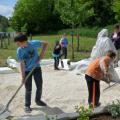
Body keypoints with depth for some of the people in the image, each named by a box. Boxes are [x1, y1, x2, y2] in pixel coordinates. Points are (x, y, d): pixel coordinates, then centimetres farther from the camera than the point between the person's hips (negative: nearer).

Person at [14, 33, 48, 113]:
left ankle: (38, 100, 34)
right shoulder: (19, 51, -15)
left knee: (39, 86, 10)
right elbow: (22, 64, -14)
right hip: (27, 70, -1)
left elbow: (45, 44, -5)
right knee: (28, 89, 1)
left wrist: (42, 53, -17)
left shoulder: (34, 43, -18)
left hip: (37, 68, 1)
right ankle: (27, 105, 16)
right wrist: (23, 76, -17)